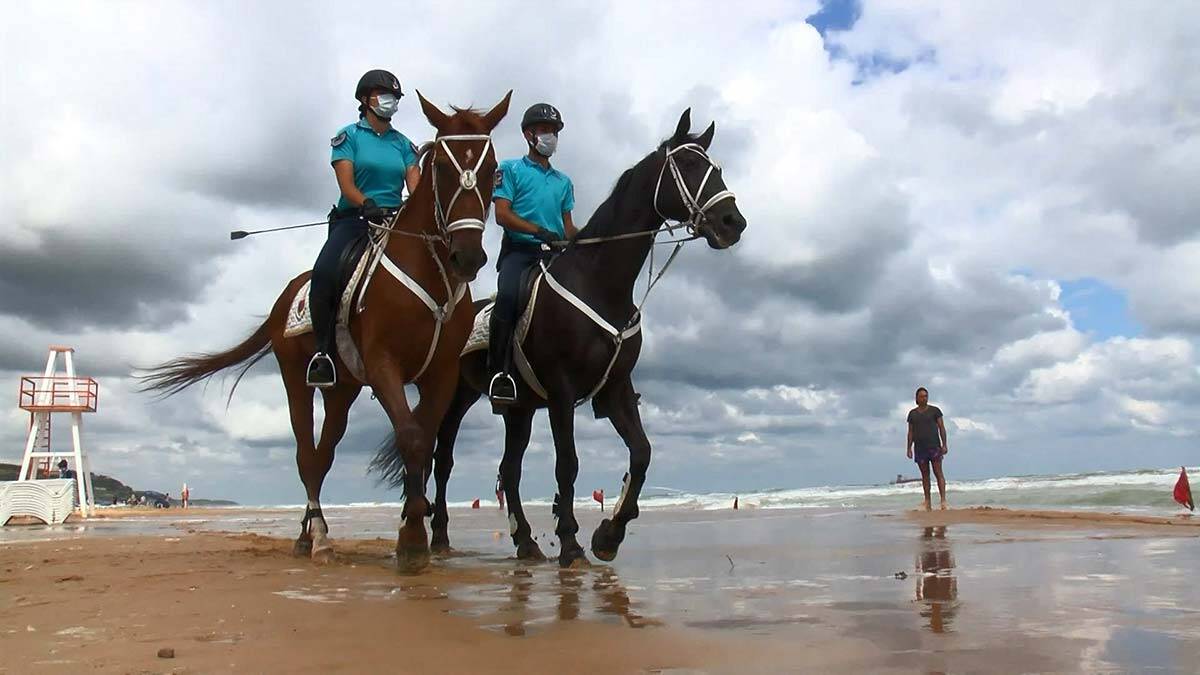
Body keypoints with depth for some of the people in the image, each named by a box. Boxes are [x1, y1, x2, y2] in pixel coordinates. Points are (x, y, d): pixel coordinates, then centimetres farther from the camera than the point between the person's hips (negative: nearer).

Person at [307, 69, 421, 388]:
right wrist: (368, 205, -25)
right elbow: (347, 185, -5)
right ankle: (323, 350, -20)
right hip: (352, 218, -3)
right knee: (324, 273, -30)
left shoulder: (403, 143, 18)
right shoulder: (349, 136, 7)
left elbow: (415, 186, 5)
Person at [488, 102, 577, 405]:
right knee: (508, 295, -33)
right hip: (518, 248, -5)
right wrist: (538, 231, -17)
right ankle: (499, 371, -33)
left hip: (554, 254, 5)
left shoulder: (563, 181, 26)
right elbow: (502, 214, -3)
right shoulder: (511, 169, 11)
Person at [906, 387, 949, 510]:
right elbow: (910, 432, 13)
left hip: (934, 446, -3)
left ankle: (943, 500, -12)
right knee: (925, 475, 4)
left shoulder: (934, 410, 5)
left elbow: (942, 428, 3)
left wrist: (944, 444, -6)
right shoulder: (912, 413, 12)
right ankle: (927, 502, 5)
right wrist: (909, 448, 6)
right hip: (919, 448, 3)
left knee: (938, 473, -9)